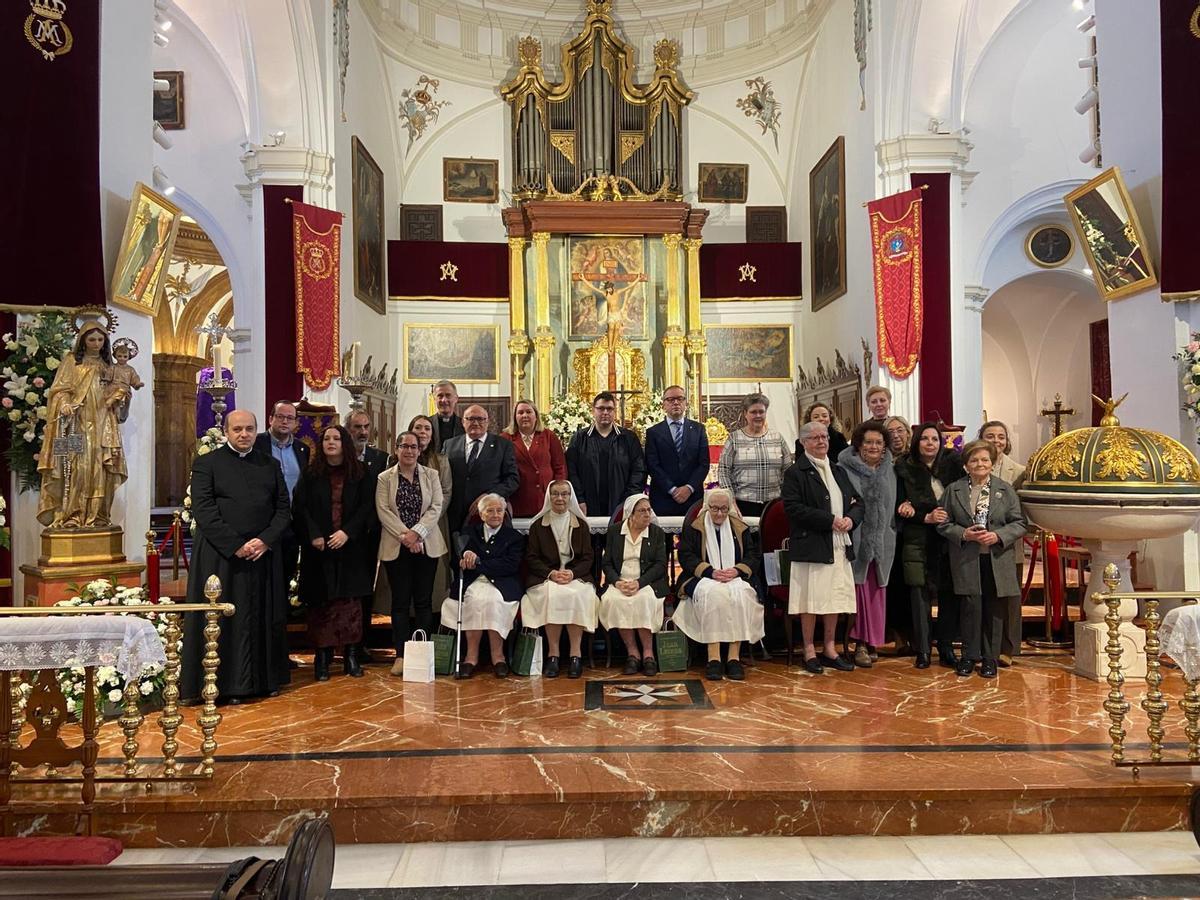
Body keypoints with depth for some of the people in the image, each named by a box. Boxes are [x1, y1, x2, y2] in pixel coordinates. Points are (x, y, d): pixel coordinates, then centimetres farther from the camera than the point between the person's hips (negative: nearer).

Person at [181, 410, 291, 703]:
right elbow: (203, 511, -8)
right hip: (221, 556, -3)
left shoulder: (270, 465, 13)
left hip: (263, 555, 4)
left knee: (264, 619, 8)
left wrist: (266, 540, -9)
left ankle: (266, 679, 18)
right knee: (225, 620, 1)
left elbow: (284, 508, 8)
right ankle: (228, 684, 10)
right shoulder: (206, 464, 2)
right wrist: (236, 545, -15)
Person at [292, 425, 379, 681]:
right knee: (320, 602, -1)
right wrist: (313, 535, -12)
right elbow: (299, 507, 1)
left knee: (350, 599, 1)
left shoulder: (361, 474, 4)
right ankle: (322, 656, 4)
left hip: (351, 548, 0)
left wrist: (347, 532, -14)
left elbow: (367, 506, -2)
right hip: (318, 548, 0)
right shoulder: (310, 474, 6)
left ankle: (351, 654, 8)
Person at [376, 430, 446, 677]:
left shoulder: (431, 475, 7)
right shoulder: (385, 478, 5)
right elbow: (383, 511, -3)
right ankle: (401, 655, 6)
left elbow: (436, 507, -2)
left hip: (426, 545, 1)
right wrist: (404, 535, -15)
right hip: (396, 548, -1)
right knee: (400, 601, 2)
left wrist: (416, 532, -14)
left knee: (424, 601, 3)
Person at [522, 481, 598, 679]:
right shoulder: (538, 525, 12)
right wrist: (551, 573, -12)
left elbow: (587, 558, 8)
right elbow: (531, 558, 6)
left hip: (576, 576, 1)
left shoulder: (581, 524, 13)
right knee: (553, 595, -34)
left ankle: (576, 654, -28)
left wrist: (572, 573, -12)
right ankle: (553, 654, -28)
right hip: (545, 577, 0)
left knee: (577, 595, -33)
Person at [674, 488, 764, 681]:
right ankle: (713, 658, -38)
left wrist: (736, 570, -11)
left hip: (736, 578, 2)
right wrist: (711, 571, -14)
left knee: (740, 593, -34)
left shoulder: (741, 529, 17)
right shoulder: (694, 528, 11)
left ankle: (734, 657, -33)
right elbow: (686, 557, 1)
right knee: (713, 593, -37)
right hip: (703, 579, -2)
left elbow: (754, 557, 10)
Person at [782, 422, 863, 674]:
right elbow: (794, 508, -16)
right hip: (811, 546, -6)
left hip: (839, 547, 6)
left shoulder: (838, 471, 18)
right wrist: (830, 521, -17)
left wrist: (851, 519, -5)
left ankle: (830, 649, 22)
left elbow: (857, 502, 18)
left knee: (835, 598, 10)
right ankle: (809, 651, 11)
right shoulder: (795, 473, -5)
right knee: (812, 599, 0)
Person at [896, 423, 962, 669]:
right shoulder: (904, 469, 2)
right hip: (918, 541, -1)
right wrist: (927, 517, -16)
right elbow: (900, 507, 1)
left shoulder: (952, 465, 5)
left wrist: (916, 507, -9)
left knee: (949, 595, 2)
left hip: (948, 540, 2)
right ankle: (922, 651, 7)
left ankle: (946, 649, 13)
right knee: (919, 594, -2)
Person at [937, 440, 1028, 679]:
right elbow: (943, 524, 6)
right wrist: (963, 534, -11)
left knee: (994, 610, 6)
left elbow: (1019, 523, 3)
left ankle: (990, 658, 18)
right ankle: (969, 656, 12)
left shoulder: (1005, 489, 6)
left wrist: (998, 536, -13)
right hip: (967, 560, -1)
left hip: (997, 559, 1)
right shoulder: (954, 490, 5)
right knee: (971, 607, -3)